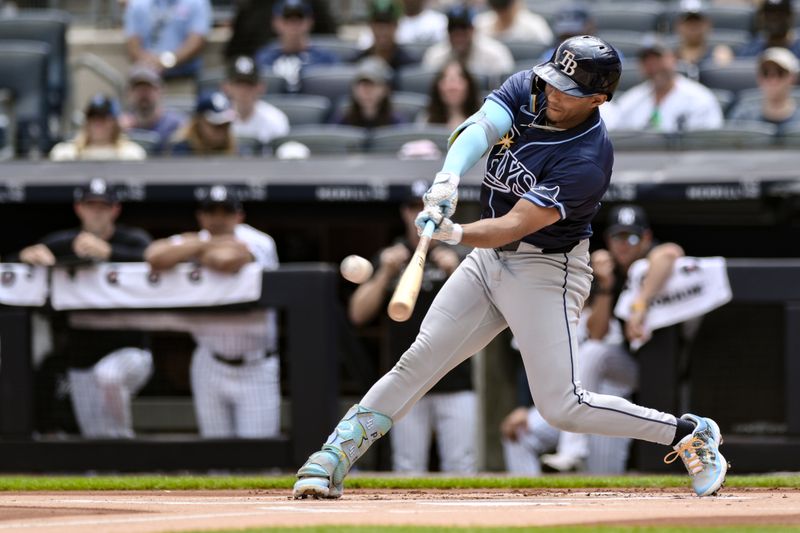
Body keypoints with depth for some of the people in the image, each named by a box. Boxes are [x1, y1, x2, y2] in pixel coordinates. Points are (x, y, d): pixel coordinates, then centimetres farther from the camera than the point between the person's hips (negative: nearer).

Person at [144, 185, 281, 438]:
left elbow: (228, 260, -35)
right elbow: (154, 256, -24)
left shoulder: (260, 243, -13)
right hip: (210, 366, 3)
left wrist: (197, 256, -14)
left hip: (256, 369, -3)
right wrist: (208, 244, -20)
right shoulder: (192, 240, -3)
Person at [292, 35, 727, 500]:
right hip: (490, 258, 7)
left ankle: (691, 434, 4)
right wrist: (450, 177, -41)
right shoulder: (527, 90, -6)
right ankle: (334, 460, 3)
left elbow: (513, 227, -31)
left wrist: (455, 233, -47)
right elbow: (476, 131, -21)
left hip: (547, 271, -7)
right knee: (420, 359, 0)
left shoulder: (587, 161, -27)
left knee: (561, 406, -10)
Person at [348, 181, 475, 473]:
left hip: (455, 382, -1)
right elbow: (358, 314, -1)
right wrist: (386, 274, -13)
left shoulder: (457, 259, 6)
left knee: (461, 469, -6)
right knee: (407, 470, 1)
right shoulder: (389, 259, 8)